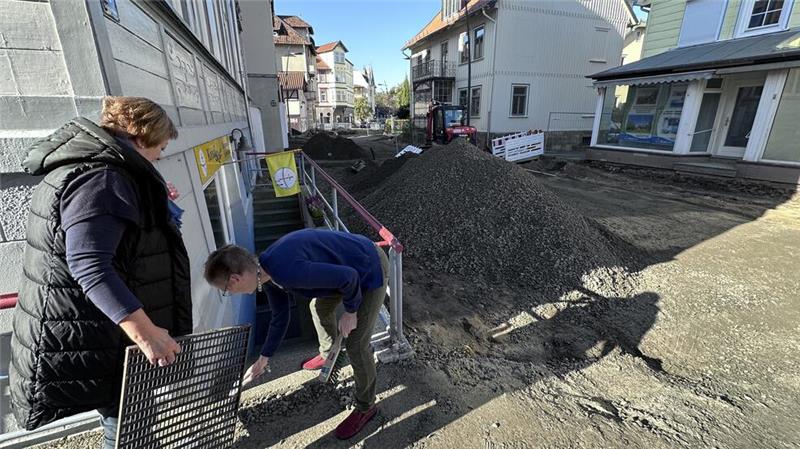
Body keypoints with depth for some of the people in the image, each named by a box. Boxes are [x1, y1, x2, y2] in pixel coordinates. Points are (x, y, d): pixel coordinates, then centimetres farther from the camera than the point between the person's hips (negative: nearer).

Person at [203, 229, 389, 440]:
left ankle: (365, 407, 24)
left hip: (370, 269, -9)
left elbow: (348, 276, -29)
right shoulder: (268, 271, -1)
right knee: (321, 308, 28)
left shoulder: (288, 272, -34)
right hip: (347, 266, 9)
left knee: (355, 345, -1)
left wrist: (350, 311, -11)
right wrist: (263, 359, 25)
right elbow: (280, 317, 14)